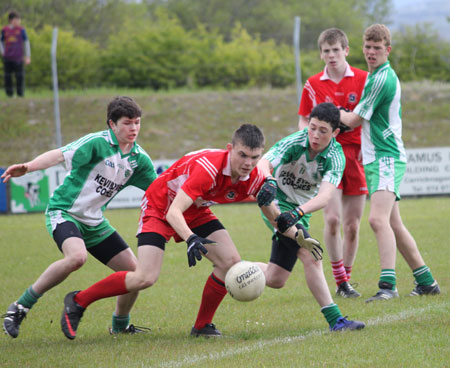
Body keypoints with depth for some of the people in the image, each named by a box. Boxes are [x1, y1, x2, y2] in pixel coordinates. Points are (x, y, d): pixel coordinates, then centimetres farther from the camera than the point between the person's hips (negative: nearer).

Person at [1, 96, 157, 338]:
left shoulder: (139, 159, 3)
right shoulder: (97, 143, -17)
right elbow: (60, 155, -29)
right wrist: (28, 167, -46)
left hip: (94, 222, 7)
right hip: (64, 212, -7)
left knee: (134, 271, 0)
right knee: (77, 256, -36)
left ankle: (120, 326, 27)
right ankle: (21, 307, -22)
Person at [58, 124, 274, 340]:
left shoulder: (253, 178, -18)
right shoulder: (209, 168, -37)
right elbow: (173, 212, -41)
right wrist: (191, 239, -58)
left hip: (196, 212, 7)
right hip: (160, 207, -7)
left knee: (231, 261, -12)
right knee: (145, 278, -19)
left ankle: (202, 325, 4)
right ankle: (77, 302, -1)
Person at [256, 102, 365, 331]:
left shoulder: (335, 157, -18)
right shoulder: (295, 142, -22)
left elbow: (326, 195, -33)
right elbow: (263, 163, -36)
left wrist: (298, 212, -50)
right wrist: (269, 181, -59)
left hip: (301, 211, 5)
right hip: (276, 204, -5)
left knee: (275, 280, 6)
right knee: (310, 253, -25)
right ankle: (335, 320, -26)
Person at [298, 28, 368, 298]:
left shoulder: (363, 79, 2)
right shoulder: (313, 85, 4)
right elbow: (304, 121, 12)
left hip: (356, 155, 1)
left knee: (353, 225, 3)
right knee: (332, 218, -15)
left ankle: (346, 280, 16)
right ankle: (340, 280, -4)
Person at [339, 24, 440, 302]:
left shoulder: (383, 79, -14)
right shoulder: (379, 76, 17)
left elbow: (355, 120, -9)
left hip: (386, 158, -11)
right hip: (377, 158, 11)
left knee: (378, 219, -25)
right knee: (394, 225, 14)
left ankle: (388, 285, -34)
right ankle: (426, 282, 21)